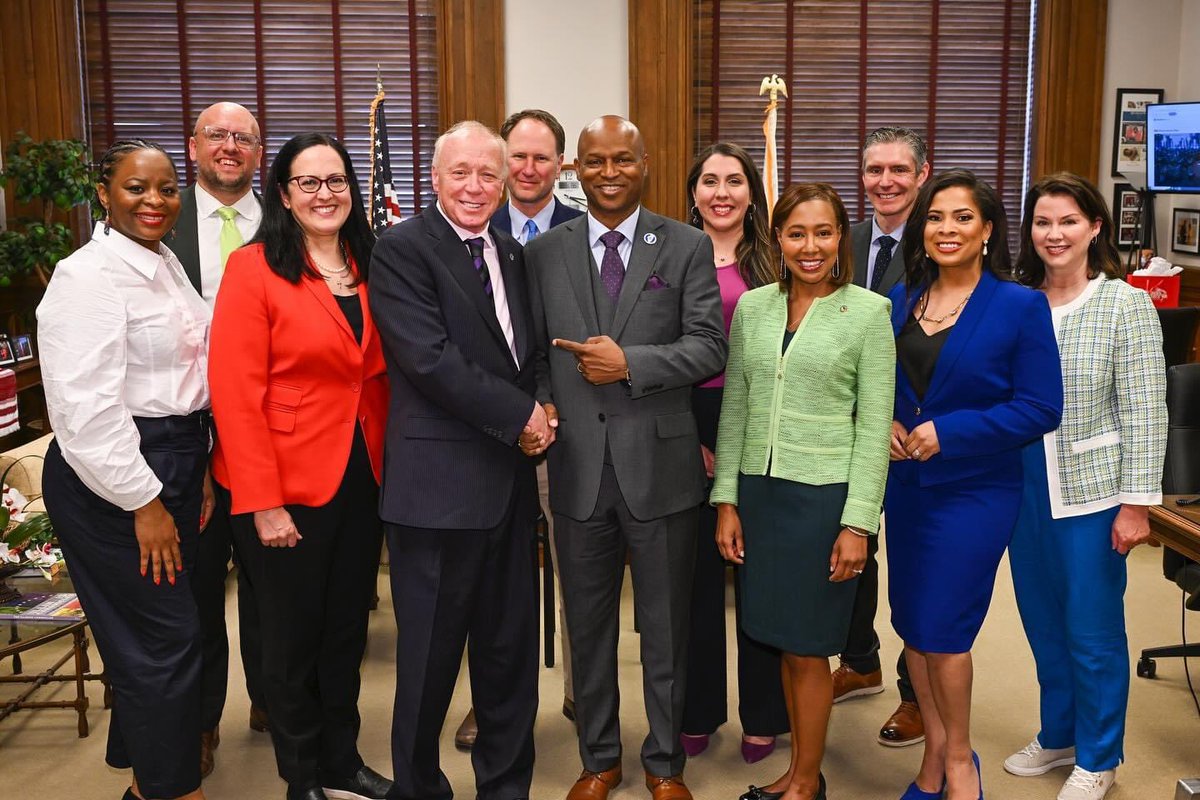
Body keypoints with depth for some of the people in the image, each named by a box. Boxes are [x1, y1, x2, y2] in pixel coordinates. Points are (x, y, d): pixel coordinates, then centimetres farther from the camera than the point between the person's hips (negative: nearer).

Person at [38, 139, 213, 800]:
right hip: (115, 481, -9)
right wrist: (144, 502, -19)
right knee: (165, 639, 0)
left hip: (175, 466, 9)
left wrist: (199, 469, 13)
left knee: (151, 634, 18)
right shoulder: (88, 276, -16)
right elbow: (85, 407, -22)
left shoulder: (165, 265, 12)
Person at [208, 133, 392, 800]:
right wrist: (262, 502, -18)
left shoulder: (370, 268, 7)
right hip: (289, 485, -5)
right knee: (295, 638, 11)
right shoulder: (254, 269, -10)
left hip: (363, 477, 5)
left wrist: (391, 464, 0)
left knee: (348, 631, 17)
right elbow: (236, 393, -15)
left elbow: (381, 372, 9)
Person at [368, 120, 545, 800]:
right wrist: (520, 414, -12)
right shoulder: (403, 248, -6)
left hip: (511, 479, 7)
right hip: (441, 481, -6)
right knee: (431, 650, 6)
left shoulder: (512, 254, 15)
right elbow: (430, 358, -16)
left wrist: (543, 407, -1)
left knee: (511, 646, 14)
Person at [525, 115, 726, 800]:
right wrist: (542, 404, -9)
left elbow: (710, 349, -7)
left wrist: (630, 364, -17)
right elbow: (536, 353, 9)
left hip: (661, 466, -2)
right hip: (578, 467, 2)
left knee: (666, 629, 12)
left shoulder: (688, 247, 0)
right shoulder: (545, 252, 6)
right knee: (589, 628, 15)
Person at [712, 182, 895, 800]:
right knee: (782, 641, 13)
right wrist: (726, 501, 4)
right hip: (759, 491, 4)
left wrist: (858, 521, -10)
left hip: (825, 494, -4)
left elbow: (874, 425, -6)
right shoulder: (752, 307, 6)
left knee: (807, 647, 5)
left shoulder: (868, 311, -5)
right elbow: (734, 408, 8)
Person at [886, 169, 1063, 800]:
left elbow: (1041, 409, -12)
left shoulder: (1020, 307, -10)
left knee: (941, 629, 0)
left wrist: (948, 432, -19)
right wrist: (885, 422, -8)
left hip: (973, 490, -5)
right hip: (905, 483, 5)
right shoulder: (901, 299, 5)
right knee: (910, 623, 12)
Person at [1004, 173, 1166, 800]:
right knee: (1043, 625, 16)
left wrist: (1137, 503, -12)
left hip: (1090, 490, -4)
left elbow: (1145, 413, -9)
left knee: (1093, 631, 6)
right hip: (1025, 488, 4)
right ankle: (1057, 736, 36)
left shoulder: (1126, 305, -7)